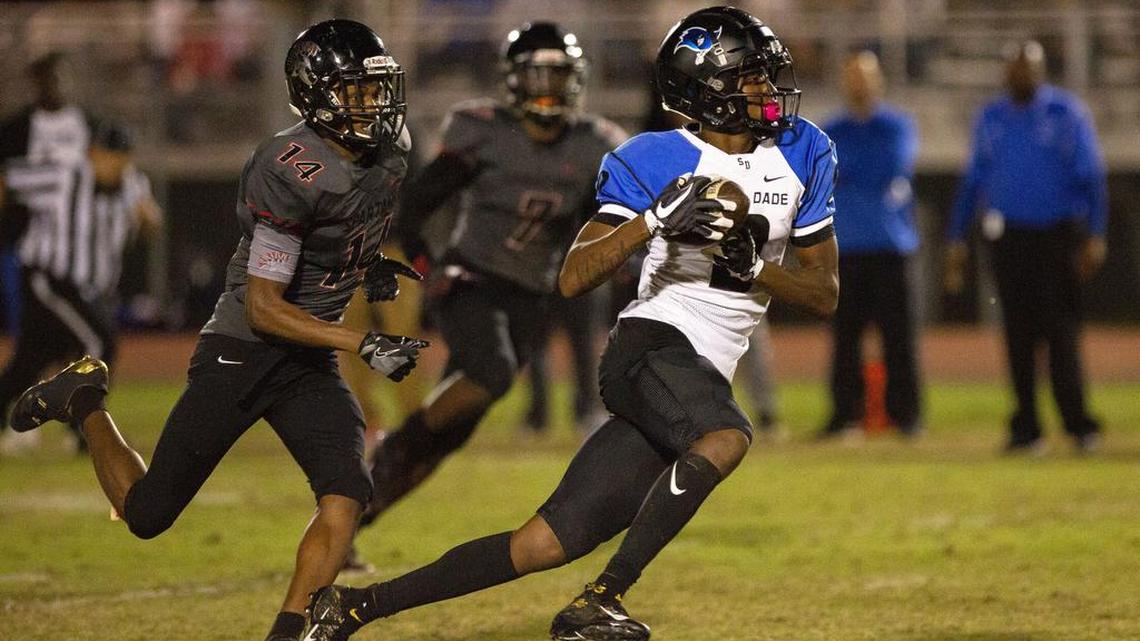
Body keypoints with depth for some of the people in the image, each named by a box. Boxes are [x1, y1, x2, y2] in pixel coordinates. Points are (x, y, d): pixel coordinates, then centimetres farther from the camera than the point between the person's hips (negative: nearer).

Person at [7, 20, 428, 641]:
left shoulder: (387, 156, -1)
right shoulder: (291, 172, -26)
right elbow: (264, 309, -25)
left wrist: (376, 268, 6)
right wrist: (365, 345, -29)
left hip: (309, 363, 6)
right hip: (241, 352, -6)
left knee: (345, 495, -18)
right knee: (146, 514, 7)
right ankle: (83, 400, 33)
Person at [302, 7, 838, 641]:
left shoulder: (802, 155, 9)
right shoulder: (656, 161, -5)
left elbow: (827, 293, 11)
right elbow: (572, 279, -10)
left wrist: (754, 266, -8)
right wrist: (652, 221, -25)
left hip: (706, 375, 5)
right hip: (650, 345, -5)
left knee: (549, 543, -2)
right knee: (726, 437, -39)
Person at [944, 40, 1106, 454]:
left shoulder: (1068, 113, 0)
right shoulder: (990, 119, 11)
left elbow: (1092, 178, -3)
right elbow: (973, 181, 16)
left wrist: (1094, 237, -12)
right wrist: (956, 240, 12)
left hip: (1058, 234, -3)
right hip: (1008, 237, 4)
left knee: (1061, 330, -7)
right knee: (1019, 334, 3)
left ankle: (1077, 423, -5)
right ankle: (1025, 428, 7)